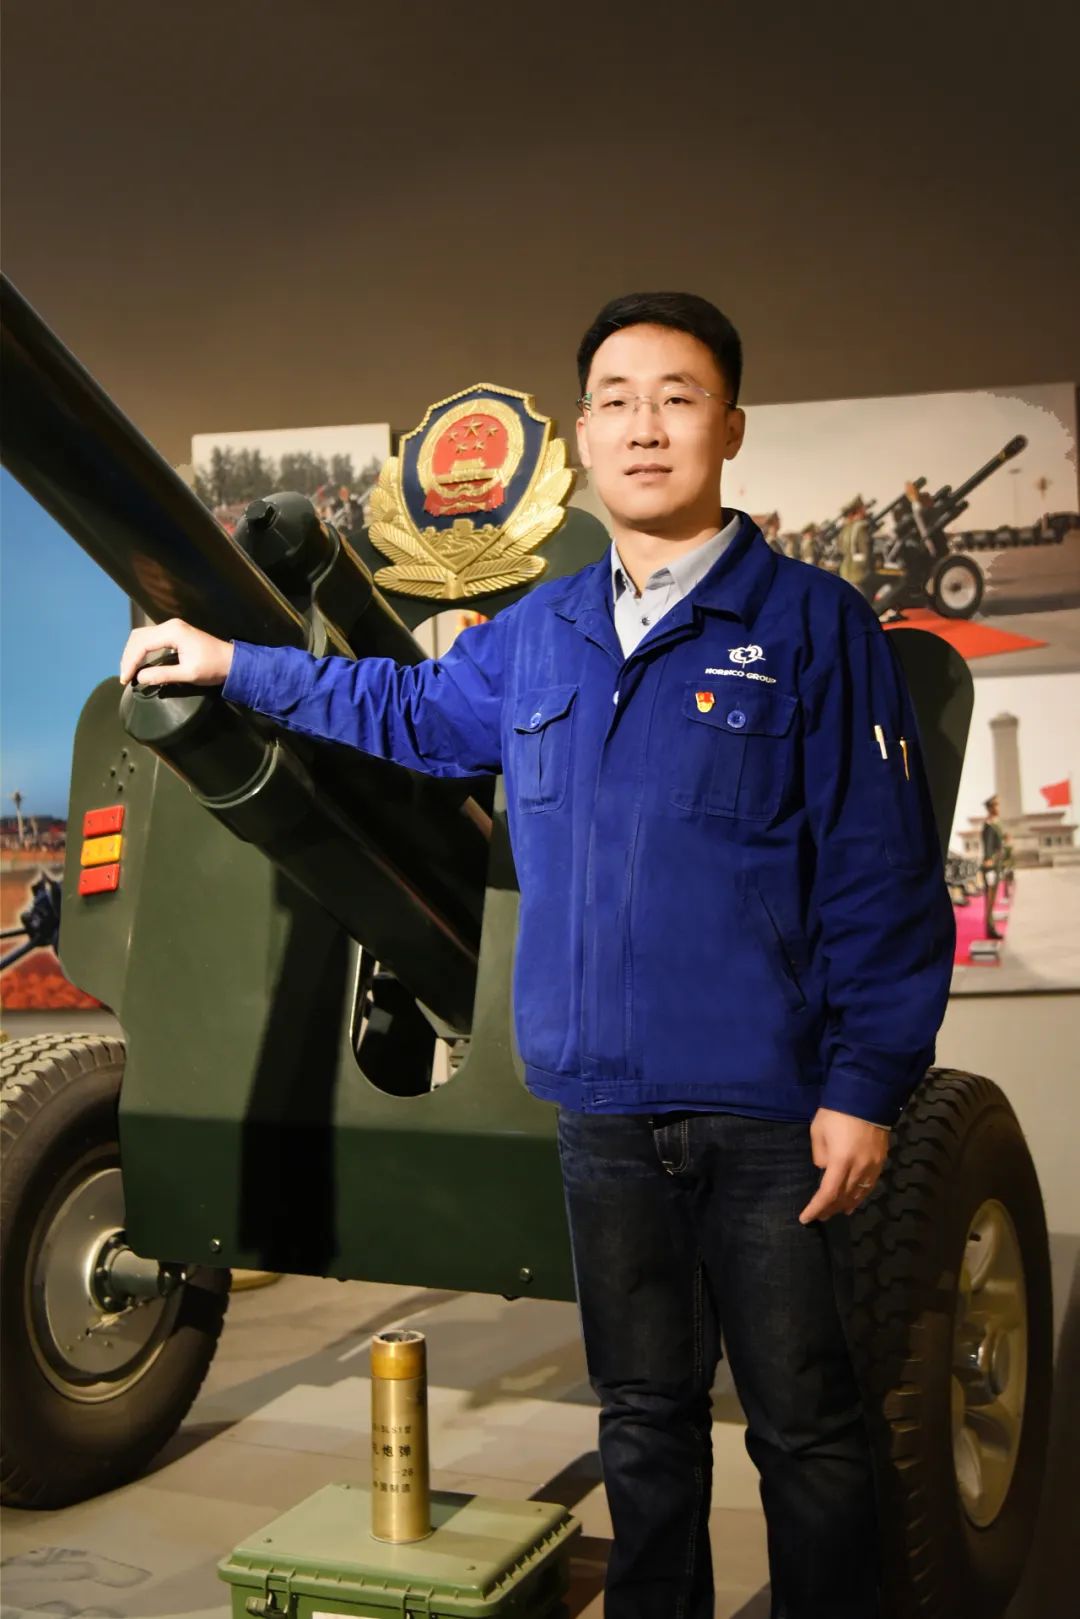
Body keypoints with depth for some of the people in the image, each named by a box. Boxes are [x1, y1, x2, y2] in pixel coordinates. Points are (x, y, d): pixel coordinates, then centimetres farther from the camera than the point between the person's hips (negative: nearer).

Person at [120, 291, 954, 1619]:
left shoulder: (813, 626, -6)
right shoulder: (537, 634, 9)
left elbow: (882, 877, -9)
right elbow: (410, 708, 28)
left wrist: (866, 1087, -13)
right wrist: (232, 664, 29)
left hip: (770, 1111, -4)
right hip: (604, 1108, 5)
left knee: (802, 1424, 8)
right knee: (644, 1410, 19)